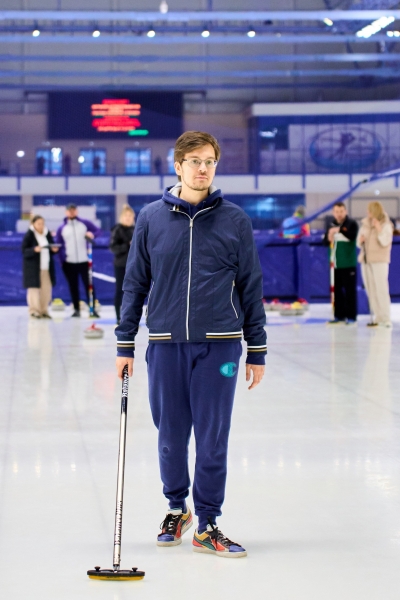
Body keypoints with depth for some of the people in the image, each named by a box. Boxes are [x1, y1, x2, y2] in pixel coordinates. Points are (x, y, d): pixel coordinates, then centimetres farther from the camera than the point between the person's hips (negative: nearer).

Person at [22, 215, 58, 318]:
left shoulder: (47, 234, 10)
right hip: (33, 267, -5)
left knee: (46, 289, 3)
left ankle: (44, 310, 12)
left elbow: (52, 248, 18)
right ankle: (34, 310, 3)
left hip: (46, 266, 5)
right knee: (34, 289, -5)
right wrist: (34, 250, -25)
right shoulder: (29, 235, -7)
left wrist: (54, 249, -5)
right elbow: (24, 251, -9)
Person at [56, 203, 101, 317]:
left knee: (89, 285, -2)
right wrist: (62, 258, -5)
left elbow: (97, 230, 7)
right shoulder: (61, 228, 8)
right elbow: (59, 245, 8)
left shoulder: (85, 223, 5)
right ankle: (76, 309, 14)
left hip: (84, 261, -1)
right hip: (69, 263, 1)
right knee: (73, 287, 7)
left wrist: (92, 234, -16)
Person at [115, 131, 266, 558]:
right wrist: (125, 345, 5)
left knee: (212, 439, 2)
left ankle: (207, 525, 14)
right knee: (171, 436, 9)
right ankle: (176, 509, 31)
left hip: (218, 345, -1)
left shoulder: (234, 220, 3)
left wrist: (256, 351, 4)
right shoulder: (151, 218, 4)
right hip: (166, 344, 1)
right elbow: (135, 284, 8)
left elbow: (251, 287, 6)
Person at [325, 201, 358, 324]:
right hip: (335, 262, 6)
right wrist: (328, 238, -8)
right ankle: (339, 315, 18)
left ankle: (351, 316, 3)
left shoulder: (351, 223, -6)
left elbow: (352, 236, -24)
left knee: (350, 289, -2)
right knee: (337, 289, 10)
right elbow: (325, 240, 14)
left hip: (348, 263, -6)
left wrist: (340, 229, -32)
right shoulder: (331, 224, 11)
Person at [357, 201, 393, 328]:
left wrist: (379, 229, -19)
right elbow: (359, 244, 18)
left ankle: (385, 318, -11)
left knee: (381, 290, -11)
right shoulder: (365, 224, 11)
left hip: (379, 261, -6)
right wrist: (360, 241, -4)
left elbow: (385, 242, -14)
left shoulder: (386, 225, -4)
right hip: (366, 260, 6)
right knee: (370, 291, 5)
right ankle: (376, 317, 10)